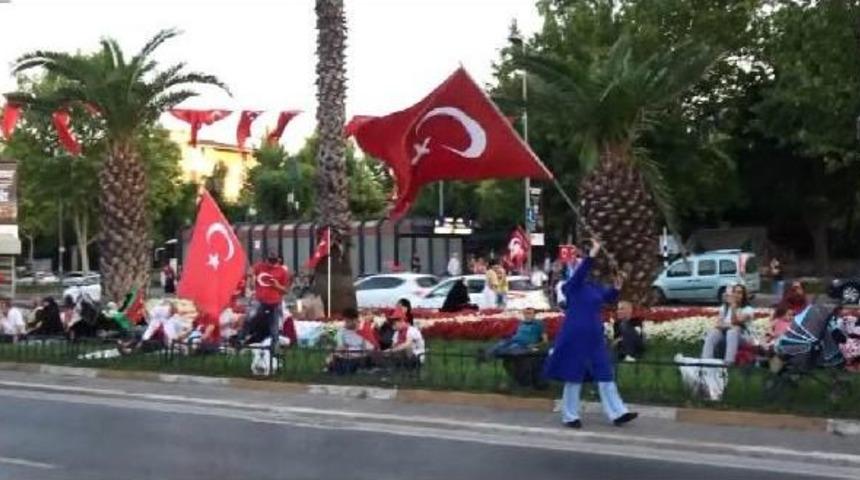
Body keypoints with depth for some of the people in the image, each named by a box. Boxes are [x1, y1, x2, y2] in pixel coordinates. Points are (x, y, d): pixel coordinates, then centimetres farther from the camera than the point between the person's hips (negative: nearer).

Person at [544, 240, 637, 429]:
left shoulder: (594, 287, 11)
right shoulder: (572, 286, -9)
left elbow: (608, 297, 20)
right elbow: (580, 271, -26)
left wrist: (616, 288, -1)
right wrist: (593, 254, -36)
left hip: (595, 338, 7)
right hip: (575, 338, -7)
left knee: (605, 376, 5)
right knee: (574, 377, 1)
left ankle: (617, 413, 7)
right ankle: (570, 416, 12)